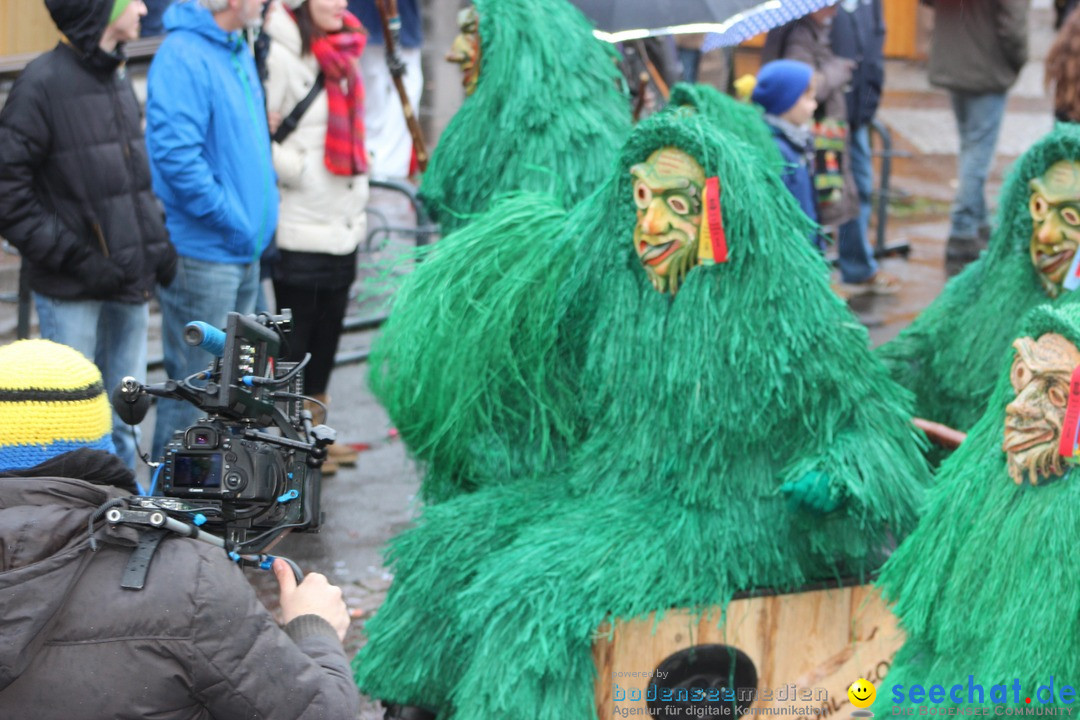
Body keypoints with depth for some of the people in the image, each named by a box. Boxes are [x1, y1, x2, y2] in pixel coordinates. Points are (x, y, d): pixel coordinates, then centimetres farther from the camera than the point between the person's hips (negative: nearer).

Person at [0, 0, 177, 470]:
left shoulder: (118, 79, 12)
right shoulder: (43, 83, -13)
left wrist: (157, 241, 10)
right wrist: (73, 256, -17)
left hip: (129, 287, 8)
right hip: (72, 294, -8)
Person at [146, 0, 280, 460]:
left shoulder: (236, 50, 13)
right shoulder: (184, 56, -18)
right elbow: (176, 154, -27)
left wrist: (264, 200, 13)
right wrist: (232, 220, -20)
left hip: (243, 250, 10)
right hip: (202, 251, -10)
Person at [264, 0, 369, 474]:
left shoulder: (341, 53, 11)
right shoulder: (280, 56, -15)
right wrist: (300, 169, -15)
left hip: (342, 226, 8)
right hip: (300, 230, -8)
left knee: (327, 333, 15)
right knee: (297, 336, 2)